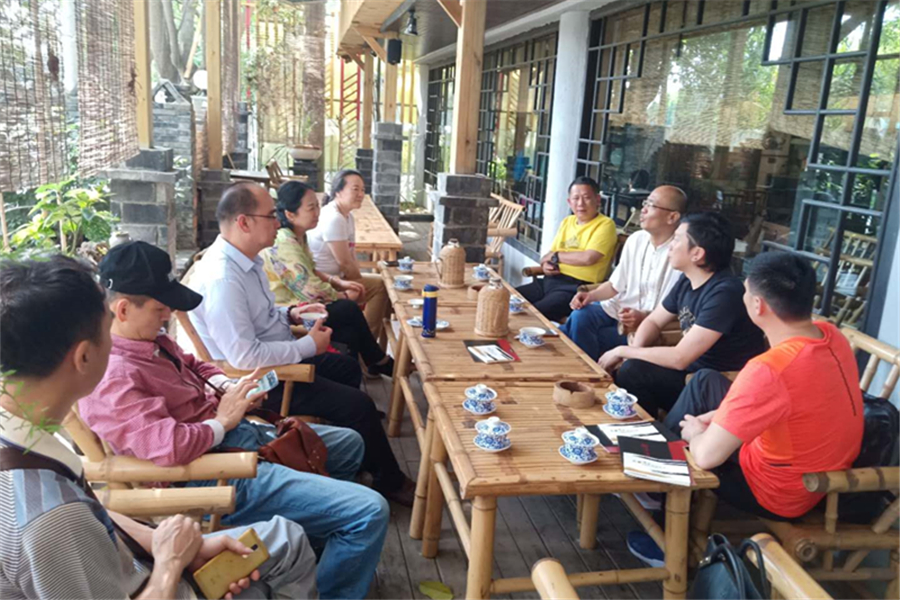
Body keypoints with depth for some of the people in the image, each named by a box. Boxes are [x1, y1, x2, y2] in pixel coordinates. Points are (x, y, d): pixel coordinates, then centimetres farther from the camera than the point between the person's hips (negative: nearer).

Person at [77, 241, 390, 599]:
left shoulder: (150, 340, 6)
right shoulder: (111, 378, -25)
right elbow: (168, 447, -37)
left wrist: (227, 386, 3)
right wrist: (222, 422, -18)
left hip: (235, 436, 11)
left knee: (349, 444, 29)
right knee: (369, 512, -16)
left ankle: (318, 538, 45)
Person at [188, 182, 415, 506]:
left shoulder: (247, 259, 2)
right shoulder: (222, 277, -30)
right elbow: (245, 357, -33)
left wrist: (290, 313, 2)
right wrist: (310, 345, -22)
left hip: (279, 359, 11)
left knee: (348, 367, 23)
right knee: (359, 406, -13)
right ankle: (390, 483, 10)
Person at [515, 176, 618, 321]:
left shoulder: (605, 224, -5)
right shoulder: (567, 221, 18)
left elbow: (588, 258, -19)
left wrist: (556, 256, -4)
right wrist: (545, 264, -5)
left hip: (576, 287, -8)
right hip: (550, 280, 8)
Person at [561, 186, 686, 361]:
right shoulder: (636, 239, 7)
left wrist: (644, 317, -27)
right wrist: (591, 295, -4)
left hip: (650, 322, -6)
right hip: (618, 307, 6)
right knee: (580, 315, -23)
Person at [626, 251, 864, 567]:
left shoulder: (769, 370, -37)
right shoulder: (831, 335, -10)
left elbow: (706, 456, -30)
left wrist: (696, 433, -8)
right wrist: (718, 418, 2)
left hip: (779, 495, -8)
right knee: (705, 381, 11)